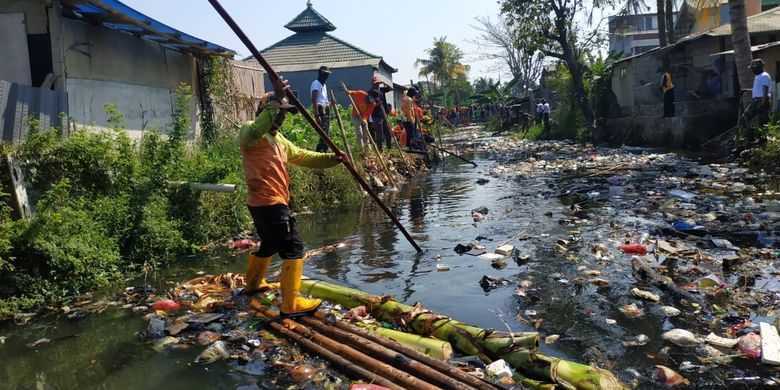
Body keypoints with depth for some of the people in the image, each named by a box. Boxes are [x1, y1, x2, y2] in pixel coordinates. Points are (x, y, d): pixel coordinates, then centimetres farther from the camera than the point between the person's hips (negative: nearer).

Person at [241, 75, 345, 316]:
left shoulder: (277, 138, 19)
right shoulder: (250, 130, -10)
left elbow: (302, 156, 18)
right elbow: (254, 133, -36)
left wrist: (331, 159, 5)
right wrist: (275, 102, -42)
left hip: (264, 203, 10)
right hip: (268, 203, -10)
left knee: (269, 245, 27)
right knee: (293, 247, -11)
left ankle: (254, 283, 48)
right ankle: (291, 304, -9)